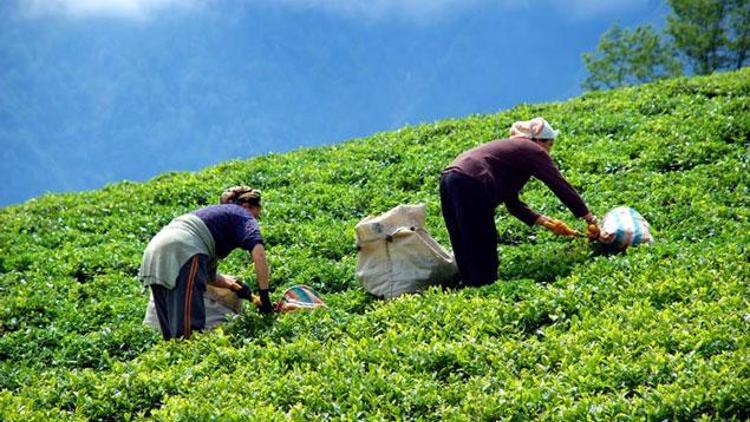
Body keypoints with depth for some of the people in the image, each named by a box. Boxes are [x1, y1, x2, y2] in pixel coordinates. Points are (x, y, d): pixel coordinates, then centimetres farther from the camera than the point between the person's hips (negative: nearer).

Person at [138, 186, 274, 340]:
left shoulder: (214, 213, 36)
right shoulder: (242, 215, 13)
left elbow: (209, 275, 34)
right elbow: (258, 252, -7)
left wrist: (231, 284, 18)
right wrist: (264, 296, -5)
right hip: (182, 251, -8)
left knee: (171, 333, 7)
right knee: (189, 330, -14)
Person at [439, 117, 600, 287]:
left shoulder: (509, 147, 32)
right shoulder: (533, 151, 8)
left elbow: (513, 204, 32)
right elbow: (561, 187, 4)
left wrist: (545, 222, 26)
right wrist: (591, 220, 10)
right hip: (471, 185, -9)